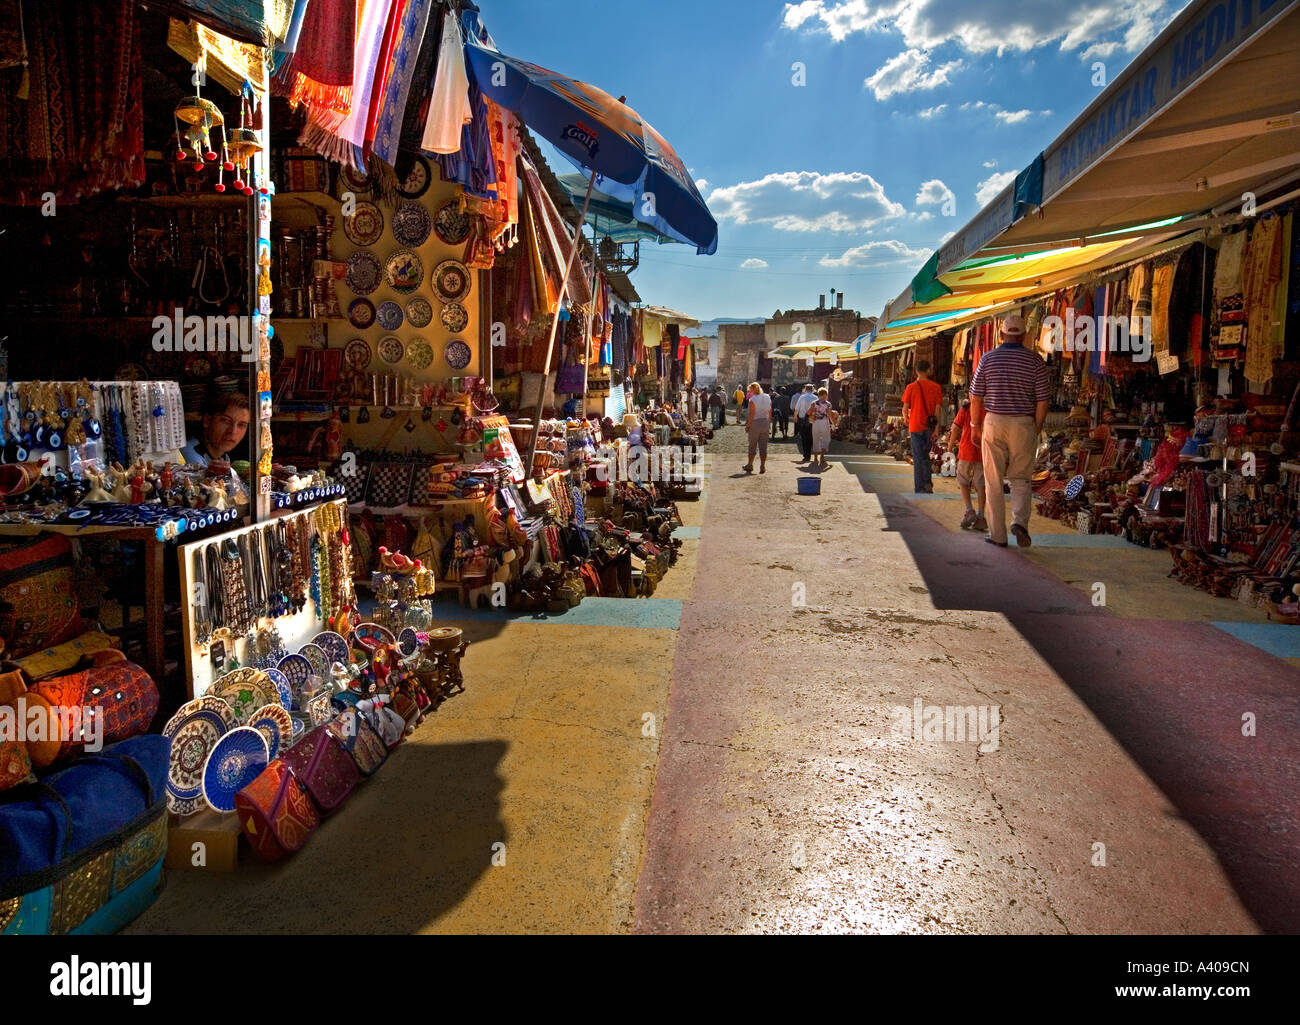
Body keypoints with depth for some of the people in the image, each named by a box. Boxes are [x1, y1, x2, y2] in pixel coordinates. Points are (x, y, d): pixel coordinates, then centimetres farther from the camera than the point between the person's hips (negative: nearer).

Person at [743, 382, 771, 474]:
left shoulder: (753, 400, -13)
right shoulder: (767, 398, 5)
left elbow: (751, 414, -15)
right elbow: (770, 412, 8)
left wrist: (747, 425, -8)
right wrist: (769, 423, 17)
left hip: (755, 423, -5)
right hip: (765, 423, 5)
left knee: (752, 446, 7)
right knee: (763, 446, 6)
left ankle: (750, 465, 16)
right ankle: (763, 466, 5)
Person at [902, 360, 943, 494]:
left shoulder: (911, 387, -6)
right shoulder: (936, 387, 0)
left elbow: (905, 409, -5)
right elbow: (938, 409, -4)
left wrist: (906, 419, 16)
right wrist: (936, 428, -4)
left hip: (916, 426, -2)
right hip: (929, 426, 2)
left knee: (918, 457, 3)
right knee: (925, 455, 18)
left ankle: (920, 488, 3)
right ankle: (928, 483, 7)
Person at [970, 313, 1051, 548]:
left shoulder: (988, 359, 0)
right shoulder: (1035, 360, -1)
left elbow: (976, 397, 1)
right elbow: (1043, 400, -3)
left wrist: (975, 425, 12)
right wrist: (1037, 428, 8)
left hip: (993, 423, 0)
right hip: (1023, 424, 0)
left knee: (994, 482, 6)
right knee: (1022, 480, 12)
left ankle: (997, 534, 8)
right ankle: (1020, 521, -10)